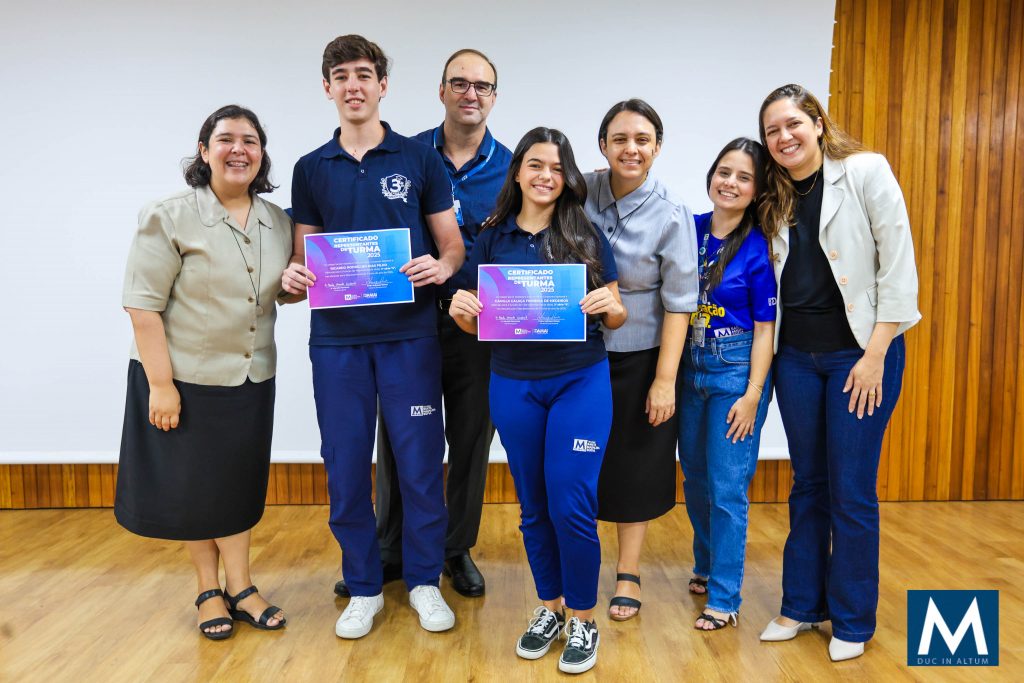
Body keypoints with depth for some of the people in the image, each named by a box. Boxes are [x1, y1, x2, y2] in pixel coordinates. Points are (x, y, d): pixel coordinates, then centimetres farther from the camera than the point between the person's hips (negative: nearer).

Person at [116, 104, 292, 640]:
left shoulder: (277, 222, 5)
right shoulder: (169, 217, -11)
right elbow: (142, 304, -14)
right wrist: (160, 384, -18)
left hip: (250, 379, 4)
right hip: (183, 378, -4)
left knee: (238, 484, 12)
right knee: (192, 486, 10)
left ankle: (238, 587, 26)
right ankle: (209, 590, 28)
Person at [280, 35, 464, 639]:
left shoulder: (420, 159, 4)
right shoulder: (311, 169, 11)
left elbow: (452, 244, 5)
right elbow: (304, 253, 13)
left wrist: (442, 266, -17)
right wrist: (294, 276, -9)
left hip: (409, 333, -2)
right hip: (336, 337, 2)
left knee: (421, 462, 4)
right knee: (346, 466, 7)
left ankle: (425, 580, 24)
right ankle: (364, 587, 25)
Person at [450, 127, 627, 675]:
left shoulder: (586, 236, 1)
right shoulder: (493, 239, 5)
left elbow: (617, 317, 3)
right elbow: (476, 324, 8)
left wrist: (608, 305, -20)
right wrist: (459, 310, -14)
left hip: (580, 382, -2)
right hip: (514, 386, 2)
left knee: (571, 505, -3)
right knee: (533, 506, 12)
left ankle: (583, 619, 19)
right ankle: (549, 608, 32)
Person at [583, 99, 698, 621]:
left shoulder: (671, 214, -11)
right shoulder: (582, 192, -4)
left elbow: (678, 303, -10)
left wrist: (664, 380, -13)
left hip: (639, 356, -2)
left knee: (635, 464, 10)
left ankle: (628, 575, 28)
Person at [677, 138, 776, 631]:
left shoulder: (758, 248, -9)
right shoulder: (689, 230, 2)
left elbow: (765, 329, -8)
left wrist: (752, 395, -13)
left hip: (735, 371, -5)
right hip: (689, 367, 5)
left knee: (727, 487, -1)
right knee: (695, 478, 17)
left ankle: (724, 598, 13)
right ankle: (707, 565, 38)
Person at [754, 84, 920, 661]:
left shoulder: (867, 171, -6)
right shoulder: (776, 198, 9)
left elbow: (899, 270, -10)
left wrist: (875, 354, -14)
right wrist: (769, 351, 2)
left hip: (861, 352, -4)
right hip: (797, 355, 5)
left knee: (851, 491, 2)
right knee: (808, 484, 13)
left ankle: (853, 621, 20)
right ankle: (802, 604, 27)